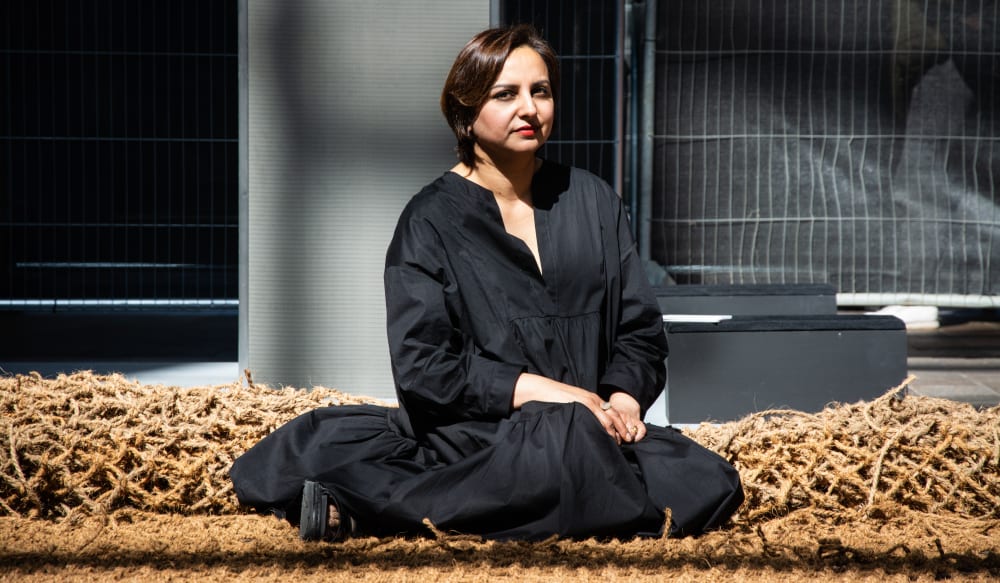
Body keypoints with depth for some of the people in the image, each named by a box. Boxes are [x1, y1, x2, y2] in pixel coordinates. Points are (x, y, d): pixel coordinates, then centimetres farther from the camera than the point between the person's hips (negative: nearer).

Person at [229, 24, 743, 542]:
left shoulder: (591, 201, 14)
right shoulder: (431, 221, 2)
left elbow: (640, 329, 14)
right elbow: (421, 367, -6)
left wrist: (624, 397, -7)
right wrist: (538, 390, -16)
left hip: (591, 427, 6)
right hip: (474, 434, -6)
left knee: (712, 484, -25)